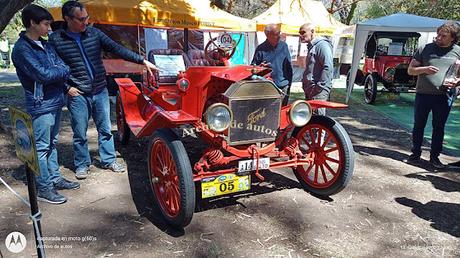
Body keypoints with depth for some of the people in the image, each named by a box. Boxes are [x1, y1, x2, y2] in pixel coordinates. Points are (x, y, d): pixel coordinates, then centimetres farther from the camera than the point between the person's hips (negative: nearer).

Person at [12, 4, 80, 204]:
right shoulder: (22, 49, -14)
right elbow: (43, 74, -22)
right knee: (41, 148, 0)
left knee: (52, 144, 17)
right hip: (40, 105, -8)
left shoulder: (44, 45, 12)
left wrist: (63, 79, -11)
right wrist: (63, 71, -6)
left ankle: (55, 178, 30)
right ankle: (44, 189, 9)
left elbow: (62, 67, 9)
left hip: (55, 102, 8)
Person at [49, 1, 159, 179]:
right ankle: (81, 165, 26)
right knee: (80, 133, 8)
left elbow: (117, 49, -3)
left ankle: (108, 160, 28)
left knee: (105, 129, 12)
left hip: (100, 91, 3)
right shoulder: (56, 39, -7)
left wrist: (143, 61, -9)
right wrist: (66, 87, -11)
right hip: (77, 94, -3)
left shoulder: (94, 33, 0)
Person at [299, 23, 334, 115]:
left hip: (319, 91, -10)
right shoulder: (311, 46, 20)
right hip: (310, 89, 10)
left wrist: (319, 88, -22)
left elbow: (328, 68, -20)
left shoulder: (322, 45, -11)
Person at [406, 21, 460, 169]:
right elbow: (410, 70, 4)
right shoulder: (425, 49, 3)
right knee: (418, 125, 8)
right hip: (423, 94, 0)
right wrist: (424, 69, -15)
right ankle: (415, 153, 22)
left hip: (444, 96, 0)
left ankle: (435, 156, 19)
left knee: (439, 127, 8)